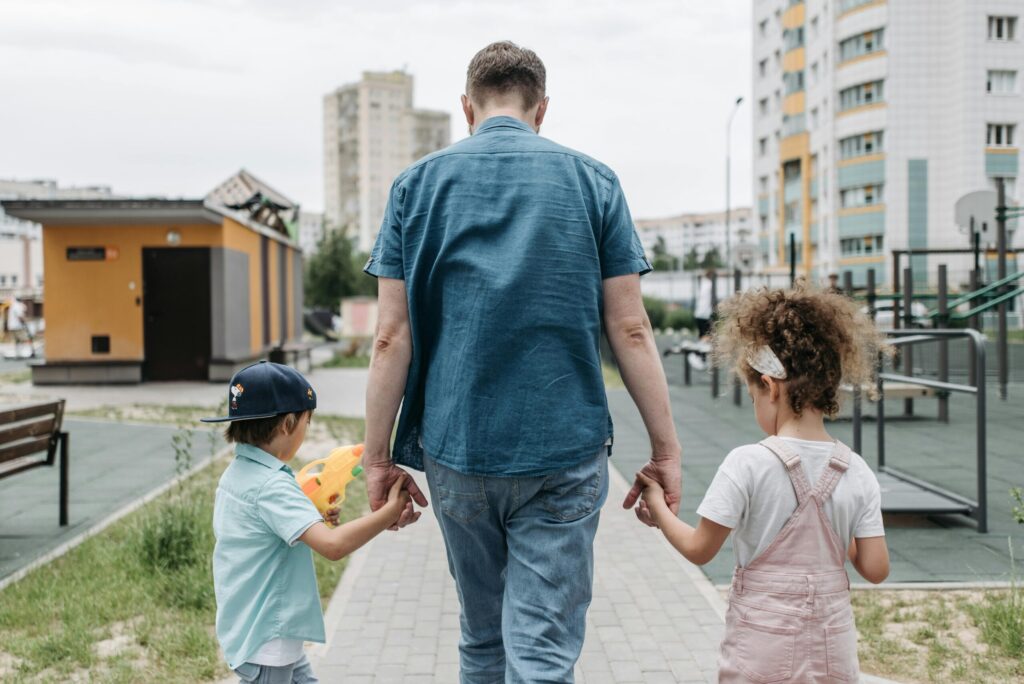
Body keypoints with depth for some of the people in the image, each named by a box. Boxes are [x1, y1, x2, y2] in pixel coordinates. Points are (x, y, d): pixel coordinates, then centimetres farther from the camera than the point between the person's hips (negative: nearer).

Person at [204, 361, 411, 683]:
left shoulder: (236, 474, 6)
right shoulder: (272, 486, -24)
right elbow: (333, 545, -34)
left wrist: (312, 520, 6)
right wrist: (390, 511, -25)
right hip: (265, 641, -10)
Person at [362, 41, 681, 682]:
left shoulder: (418, 184, 4)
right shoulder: (593, 181, 3)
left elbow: (393, 337, -1)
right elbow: (630, 329, -1)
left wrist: (378, 455, 6)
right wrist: (666, 449, 5)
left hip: (456, 447, 2)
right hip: (566, 448, -1)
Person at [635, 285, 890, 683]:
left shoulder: (748, 464, -14)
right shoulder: (857, 473, -2)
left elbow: (699, 550, -7)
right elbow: (875, 569, -1)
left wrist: (658, 508, 10)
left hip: (762, 647, -3)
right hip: (833, 648, 4)